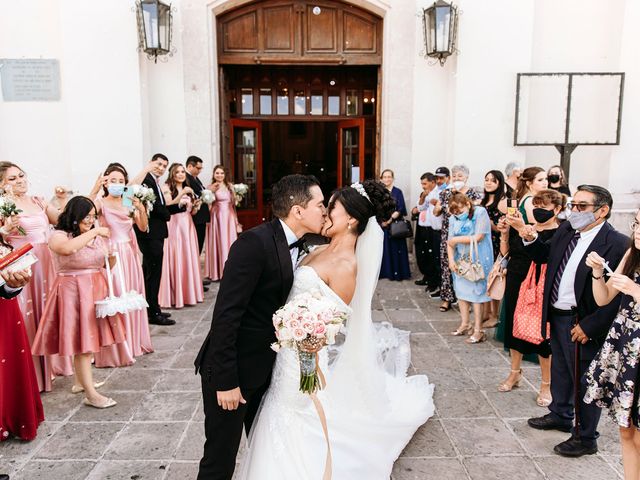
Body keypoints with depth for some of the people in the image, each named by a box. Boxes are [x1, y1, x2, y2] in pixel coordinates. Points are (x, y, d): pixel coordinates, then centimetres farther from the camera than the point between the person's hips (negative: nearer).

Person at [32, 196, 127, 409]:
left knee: (88, 337, 14)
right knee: (81, 339, -6)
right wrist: (94, 232, -26)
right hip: (73, 292, -7)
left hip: (95, 289, 7)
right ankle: (90, 394, -3)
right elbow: (68, 248, -35)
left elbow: (104, 265, 17)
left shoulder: (96, 236, 9)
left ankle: (80, 381, 31)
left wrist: (112, 257, -6)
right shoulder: (58, 236, -10)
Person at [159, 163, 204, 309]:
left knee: (189, 258, 8)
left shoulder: (188, 189, 16)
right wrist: (181, 194, -24)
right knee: (175, 260, -6)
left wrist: (196, 206, -1)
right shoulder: (167, 188, -3)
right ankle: (175, 296, 1)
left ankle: (190, 292, 18)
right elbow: (167, 206, -17)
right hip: (174, 227, -6)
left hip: (187, 227, 6)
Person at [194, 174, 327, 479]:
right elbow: (226, 314, -25)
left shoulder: (297, 245, 2)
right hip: (232, 369, -8)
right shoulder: (255, 242, -23)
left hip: (265, 367, 8)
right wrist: (226, 381, -22)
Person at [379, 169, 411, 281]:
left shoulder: (398, 192, 0)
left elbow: (400, 210, -6)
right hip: (381, 225, 2)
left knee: (395, 248, 0)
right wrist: (381, 220, -9)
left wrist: (389, 220, -15)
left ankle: (397, 272, 7)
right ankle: (383, 272, 12)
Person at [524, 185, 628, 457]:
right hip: (557, 316, 7)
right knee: (560, 371, 25)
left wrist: (588, 326, -20)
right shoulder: (566, 230, 1)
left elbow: (617, 295, -21)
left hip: (582, 325, -7)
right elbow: (545, 256, 15)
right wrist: (530, 238, -5)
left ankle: (586, 438, 29)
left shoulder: (617, 244, -21)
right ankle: (560, 415, 48)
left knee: (585, 381, 10)